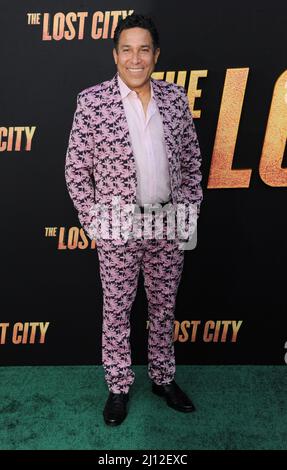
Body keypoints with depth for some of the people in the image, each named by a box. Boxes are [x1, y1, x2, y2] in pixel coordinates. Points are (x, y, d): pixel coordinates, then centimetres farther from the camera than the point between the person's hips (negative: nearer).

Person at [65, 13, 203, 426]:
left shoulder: (175, 97, 3)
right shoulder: (92, 102, -8)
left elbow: (191, 159, 11)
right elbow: (75, 170, -4)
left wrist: (190, 208, 5)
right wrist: (94, 223, -6)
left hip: (170, 225, 4)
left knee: (164, 307, 16)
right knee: (116, 310, 10)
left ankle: (163, 378, 37)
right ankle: (119, 387, 32)